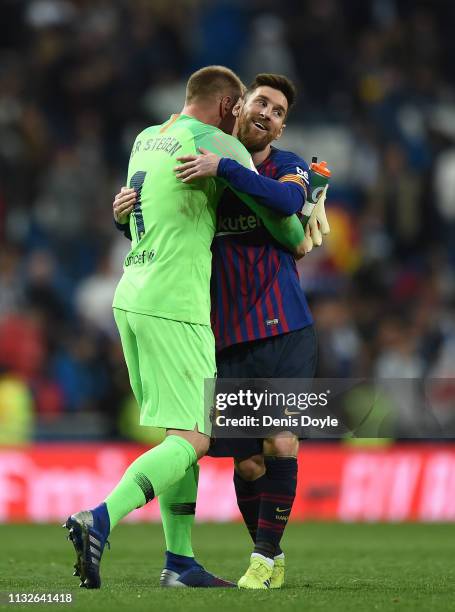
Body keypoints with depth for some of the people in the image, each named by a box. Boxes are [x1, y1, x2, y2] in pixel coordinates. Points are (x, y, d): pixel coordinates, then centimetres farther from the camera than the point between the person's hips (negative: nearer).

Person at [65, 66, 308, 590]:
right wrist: (297, 241, 19)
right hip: (175, 308, -9)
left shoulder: (146, 139, 17)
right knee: (193, 440, -9)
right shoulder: (218, 144, -7)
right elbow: (273, 210, -5)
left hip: (131, 299, 9)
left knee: (184, 429, 13)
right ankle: (100, 521, -27)